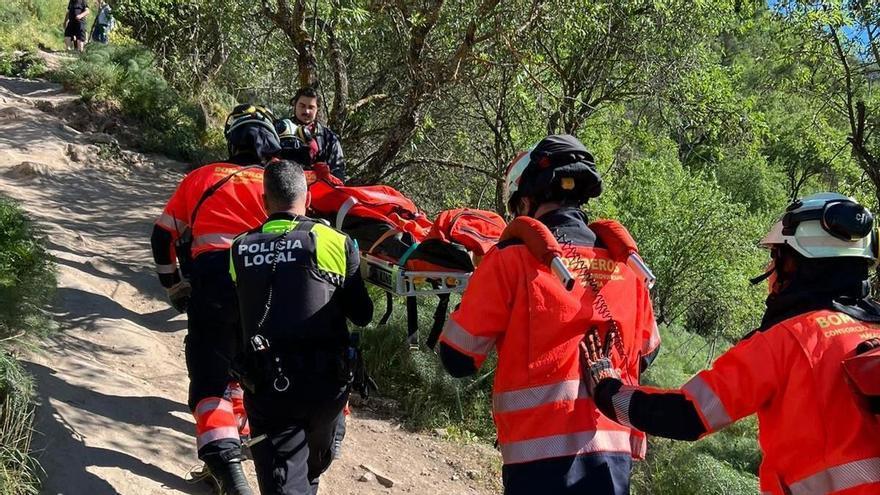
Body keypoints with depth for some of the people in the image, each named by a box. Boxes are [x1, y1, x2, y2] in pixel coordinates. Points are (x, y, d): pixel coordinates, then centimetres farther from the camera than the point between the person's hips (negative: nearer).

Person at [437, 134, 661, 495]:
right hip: (615, 452, 5)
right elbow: (644, 354, 18)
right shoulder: (625, 263, 6)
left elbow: (459, 359, -3)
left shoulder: (513, 259, -8)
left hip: (543, 452, -4)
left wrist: (469, 300, 13)